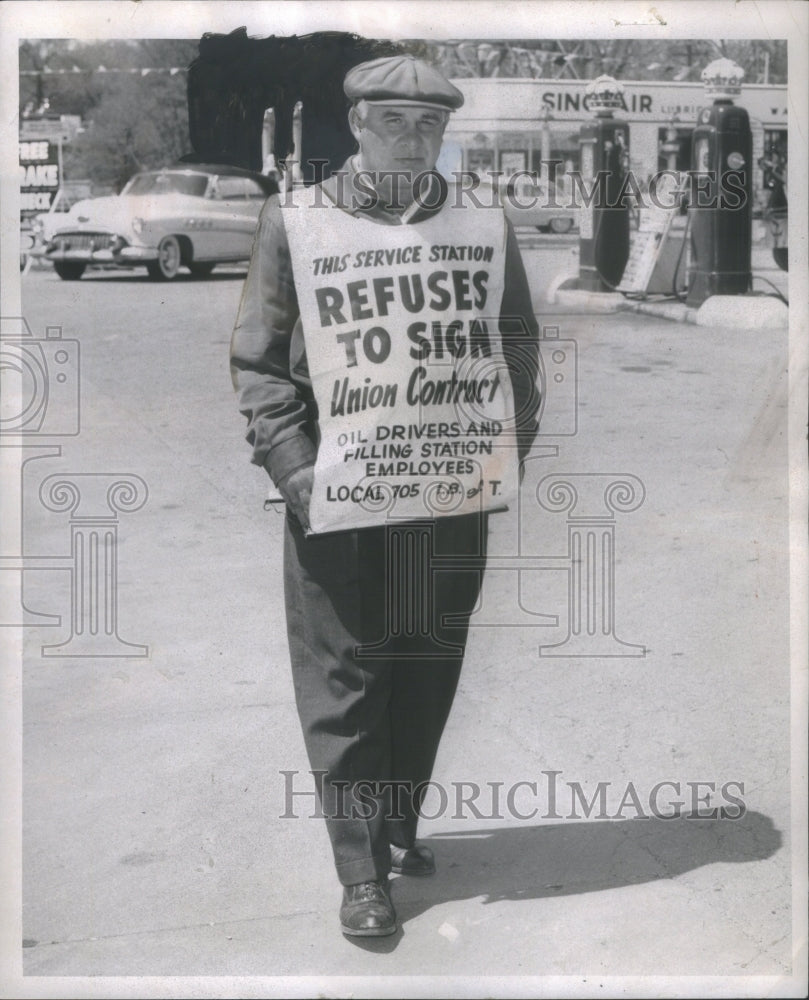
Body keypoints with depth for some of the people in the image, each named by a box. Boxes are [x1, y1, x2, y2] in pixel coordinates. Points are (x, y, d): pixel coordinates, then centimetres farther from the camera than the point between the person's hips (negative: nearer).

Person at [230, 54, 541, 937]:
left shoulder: (484, 226, 8)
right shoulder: (295, 222, 0)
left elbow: (517, 348, 13)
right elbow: (259, 361, -2)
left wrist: (509, 448, 1)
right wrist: (296, 468, -11)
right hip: (338, 500, -3)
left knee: (429, 675, 12)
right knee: (342, 684, 0)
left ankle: (399, 827, 31)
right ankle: (364, 872, 10)